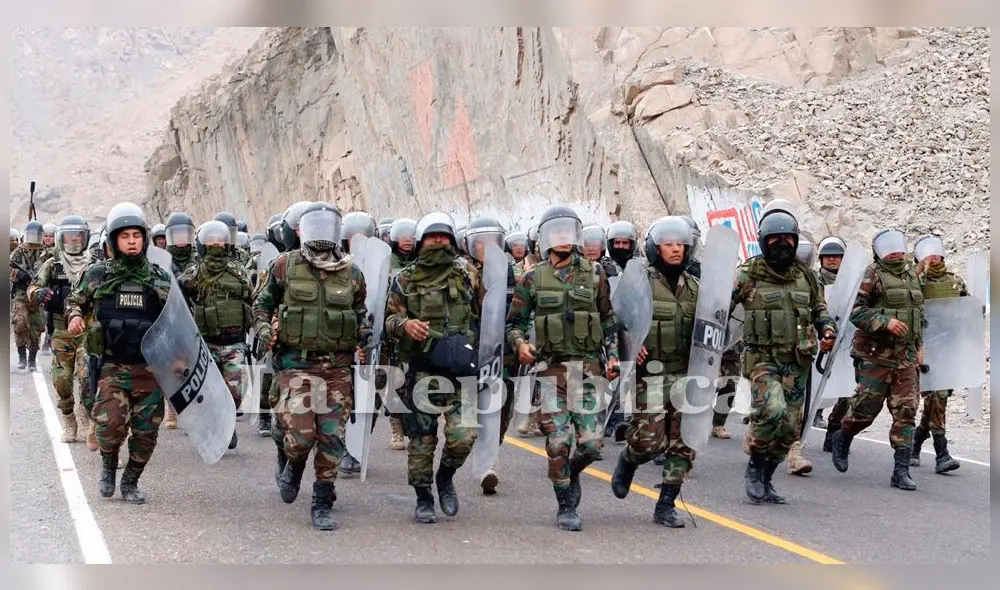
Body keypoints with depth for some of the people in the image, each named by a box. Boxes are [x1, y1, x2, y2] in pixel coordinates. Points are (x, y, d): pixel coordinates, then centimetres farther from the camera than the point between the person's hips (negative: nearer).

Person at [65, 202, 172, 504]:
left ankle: (130, 482, 27)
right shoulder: (98, 275, 2)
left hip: (150, 368, 2)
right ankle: (108, 466, 15)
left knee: (146, 431, 5)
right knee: (110, 423, -17)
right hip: (112, 366, -2)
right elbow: (75, 301, 16)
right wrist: (75, 316, -5)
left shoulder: (161, 278, 5)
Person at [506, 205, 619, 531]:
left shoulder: (595, 274, 8)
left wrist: (612, 355, 3)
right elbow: (514, 322, 9)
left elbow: (607, 320, 15)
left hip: (587, 369, 1)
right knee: (558, 442, -4)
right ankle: (566, 508, 13)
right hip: (550, 369, -1)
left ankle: (571, 473, 29)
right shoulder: (533, 279, 5)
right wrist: (520, 344, -11)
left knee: (591, 442, -5)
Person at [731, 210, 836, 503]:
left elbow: (820, 309, 25)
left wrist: (828, 330, 6)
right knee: (772, 410, -27)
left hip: (797, 362, 5)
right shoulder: (748, 275, -3)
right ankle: (754, 468, -4)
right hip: (763, 359, -5)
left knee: (789, 428, 6)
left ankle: (765, 480, 23)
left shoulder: (806, 277, 11)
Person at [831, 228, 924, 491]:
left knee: (906, 412, -1)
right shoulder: (873, 275, -5)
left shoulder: (912, 275, 16)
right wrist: (885, 322, -23)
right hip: (876, 354, -6)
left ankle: (901, 471, 2)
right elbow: (856, 311, -12)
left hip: (905, 356, 6)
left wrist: (919, 346, 19)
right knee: (866, 407, -2)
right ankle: (842, 439, 29)